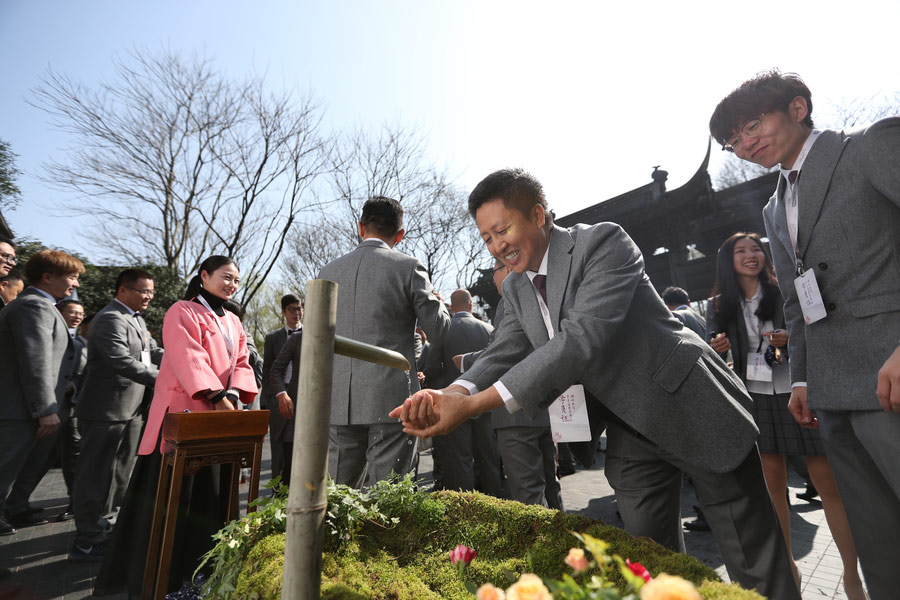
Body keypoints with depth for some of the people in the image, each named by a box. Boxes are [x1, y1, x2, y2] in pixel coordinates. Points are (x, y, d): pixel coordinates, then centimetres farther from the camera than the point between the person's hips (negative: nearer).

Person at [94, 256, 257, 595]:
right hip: (185, 414, -6)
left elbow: (241, 363, 7)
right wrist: (217, 396, -26)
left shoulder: (233, 322, 15)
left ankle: (199, 565, 26)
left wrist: (233, 394, -12)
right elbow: (188, 359, -18)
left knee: (212, 492, 12)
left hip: (221, 419, 7)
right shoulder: (182, 312, -5)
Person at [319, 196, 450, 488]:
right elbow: (438, 332, -2)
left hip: (340, 401, 4)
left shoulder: (329, 271, 7)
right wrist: (437, 301, 16)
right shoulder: (409, 267, -6)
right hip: (392, 399, -4)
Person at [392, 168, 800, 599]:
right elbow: (502, 354, -6)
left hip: (691, 408, -5)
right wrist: (454, 393, -29)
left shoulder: (603, 242, -21)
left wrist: (475, 404, -38)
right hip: (632, 432, 6)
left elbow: (584, 337, -34)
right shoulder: (515, 288, 2)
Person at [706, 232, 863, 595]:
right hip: (756, 398, 1)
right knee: (773, 483, 8)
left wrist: (793, 340, -16)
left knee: (829, 481, 0)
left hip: (799, 392, -1)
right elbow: (712, 353, 9)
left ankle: (852, 574, 15)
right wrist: (716, 348, -13)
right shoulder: (718, 306, 4)